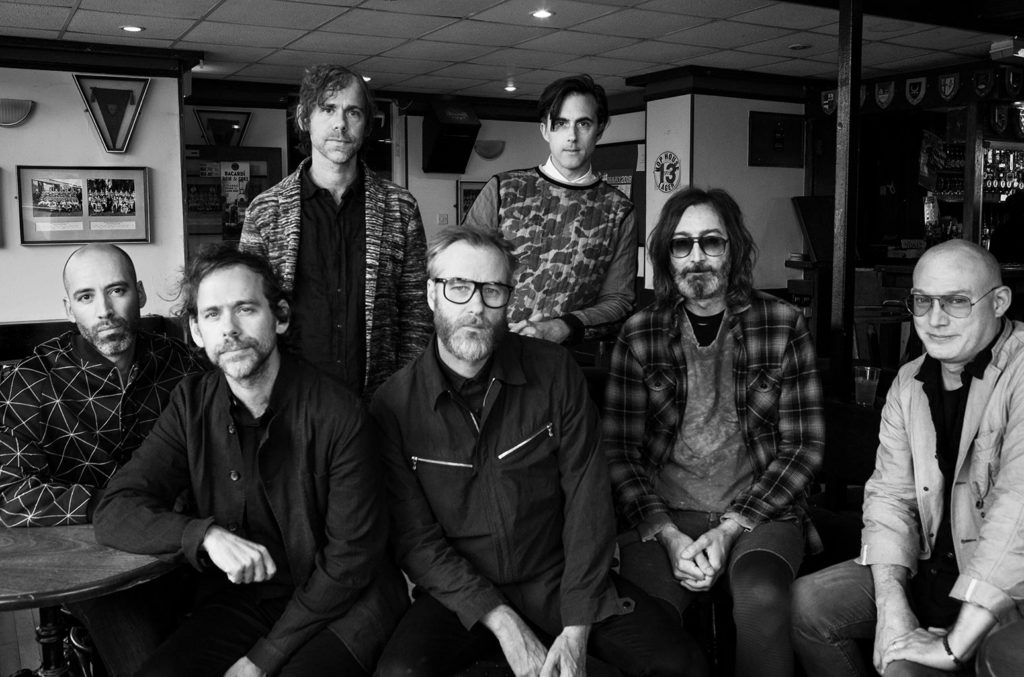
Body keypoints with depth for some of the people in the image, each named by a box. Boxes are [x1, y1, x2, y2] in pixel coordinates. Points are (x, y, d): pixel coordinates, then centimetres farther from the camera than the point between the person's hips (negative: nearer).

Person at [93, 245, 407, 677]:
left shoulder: (337, 414, -14)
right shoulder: (191, 405, -1)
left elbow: (351, 556, -10)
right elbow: (115, 513, -5)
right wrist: (206, 535, -25)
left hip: (339, 604, -2)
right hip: (237, 601, 3)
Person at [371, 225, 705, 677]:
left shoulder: (554, 371, -5)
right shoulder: (393, 404, -8)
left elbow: (587, 495, -6)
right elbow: (416, 539, -7)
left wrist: (577, 628, -13)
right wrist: (503, 623, -16)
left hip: (560, 579, 1)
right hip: (460, 594, -1)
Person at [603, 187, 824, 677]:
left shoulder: (783, 324, 2)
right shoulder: (639, 334, 5)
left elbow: (804, 445, 0)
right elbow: (620, 449, 2)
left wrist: (731, 527, -10)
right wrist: (666, 533, -12)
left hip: (759, 511, 0)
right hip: (661, 513, 1)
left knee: (761, 598, -31)